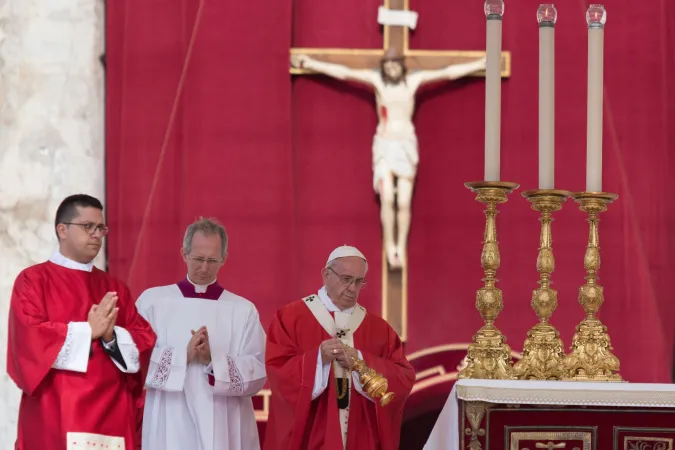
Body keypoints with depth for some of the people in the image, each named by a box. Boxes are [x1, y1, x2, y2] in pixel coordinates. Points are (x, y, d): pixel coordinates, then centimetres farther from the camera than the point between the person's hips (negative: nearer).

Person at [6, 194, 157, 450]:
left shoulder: (115, 289, 17)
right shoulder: (33, 280, 3)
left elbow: (145, 342, 9)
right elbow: (30, 338, -10)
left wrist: (111, 335, -10)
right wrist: (88, 330, -10)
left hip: (111, 414, 4)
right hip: (54, 414, -4)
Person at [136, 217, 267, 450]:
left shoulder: (243, 310, 8)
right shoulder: (152, 301, 7)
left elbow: (258, 373, -1)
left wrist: (214, 360, -16)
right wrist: (184, 355, -16)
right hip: (170, 430, -1)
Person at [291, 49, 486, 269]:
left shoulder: (414, 80, -2)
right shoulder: (376, 79, -3)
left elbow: (449, 72, 1)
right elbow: (343, 72, -4)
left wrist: (480, 64, 2)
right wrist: (311, 63, -6)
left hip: (406, 145, 1)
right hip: (384, 145, -1)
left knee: (404, 202, -4)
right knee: (387, 199, -15)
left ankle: (401, 249, 5)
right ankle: (390, 248, -6)